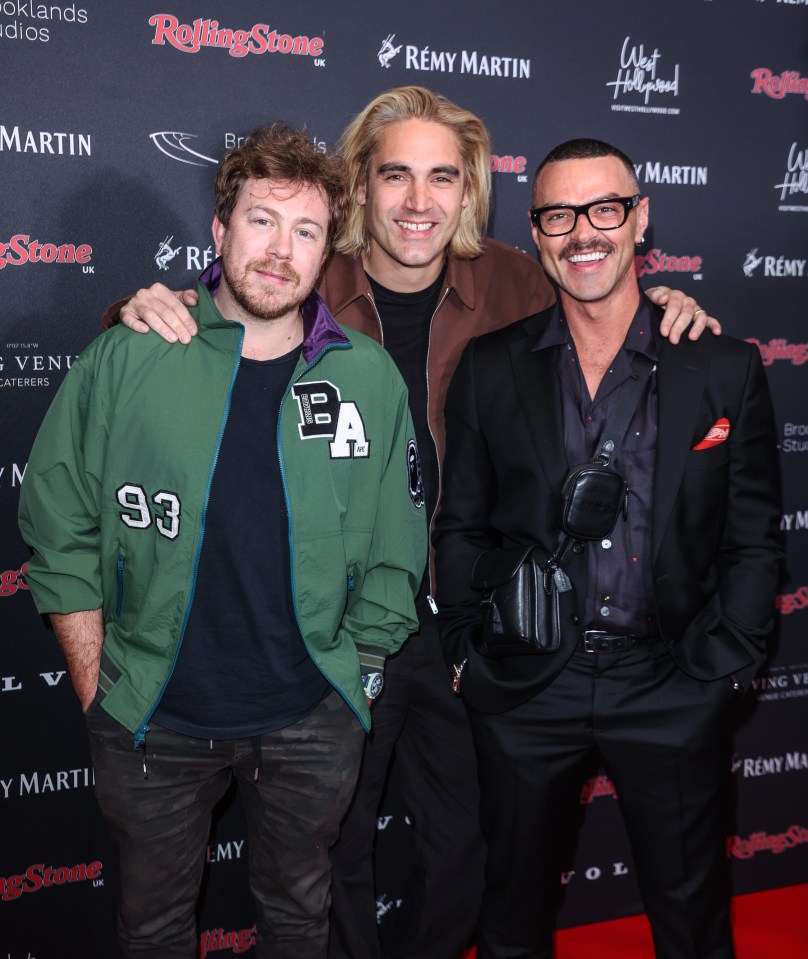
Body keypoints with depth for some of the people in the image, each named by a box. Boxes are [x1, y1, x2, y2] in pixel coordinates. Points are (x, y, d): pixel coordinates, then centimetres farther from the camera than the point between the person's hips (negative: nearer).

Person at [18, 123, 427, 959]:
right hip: (151, 722, 0)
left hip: (311, 724, 1)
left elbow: (394, 554, 3)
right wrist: (98, 691, -3)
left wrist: (349, 684, 2)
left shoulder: (369, 377, -5)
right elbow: (60, 529, -2)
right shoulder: (125, 360, -8)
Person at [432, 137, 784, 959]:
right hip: (525, 686, 1)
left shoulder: (725, 368, -2)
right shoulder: (490, 368, 1)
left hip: (672, 687, 0)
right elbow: (461, 525, 6)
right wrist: (466, 651, 1)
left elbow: (754, 540, 1)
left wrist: (721, 664, -4)